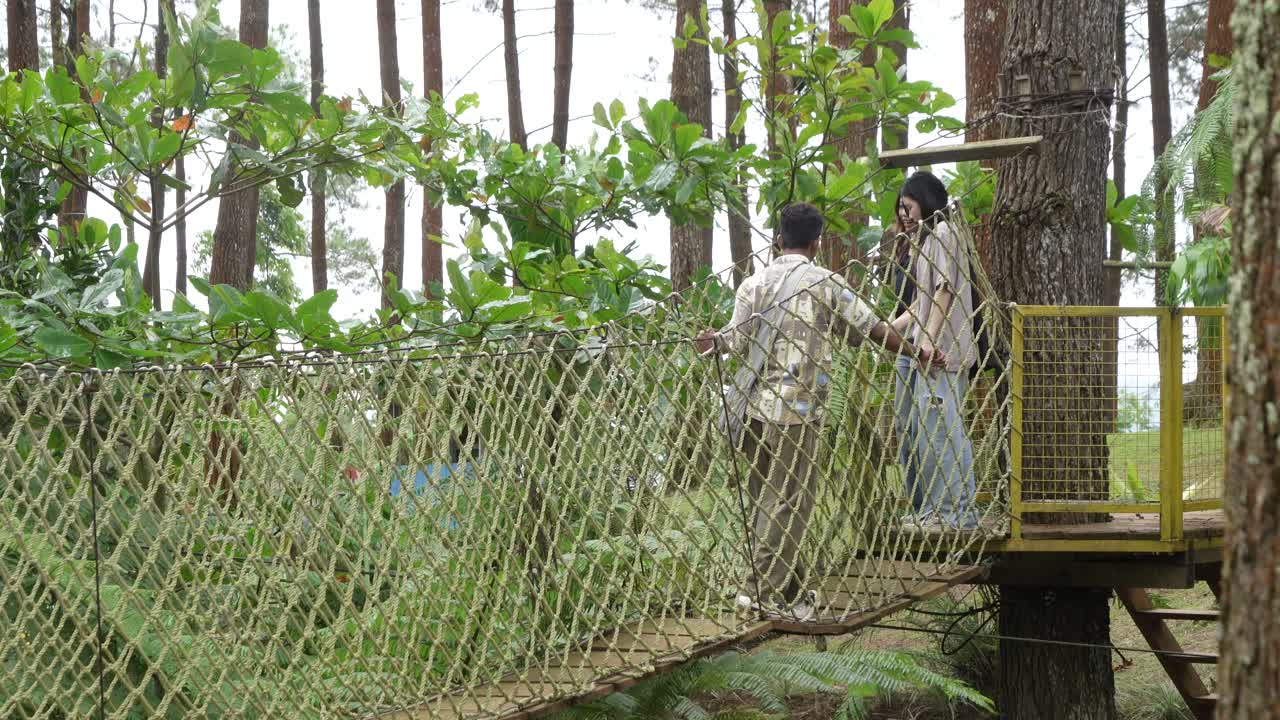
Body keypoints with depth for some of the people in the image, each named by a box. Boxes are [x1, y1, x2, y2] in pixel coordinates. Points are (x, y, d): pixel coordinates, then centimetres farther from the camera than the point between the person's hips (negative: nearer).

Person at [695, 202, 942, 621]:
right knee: (788, 501, 0)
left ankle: (790, 589, 19)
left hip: (756, 406, 5)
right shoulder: (824, 284, -1)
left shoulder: (753, 284, 8)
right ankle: (766, 590, 0)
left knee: (767, 498, 11)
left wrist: (715, 342, 15)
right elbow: (872, 328, 4)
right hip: (797, 409, -5)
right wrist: (917, 354, 14)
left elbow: (737, 342, -2)